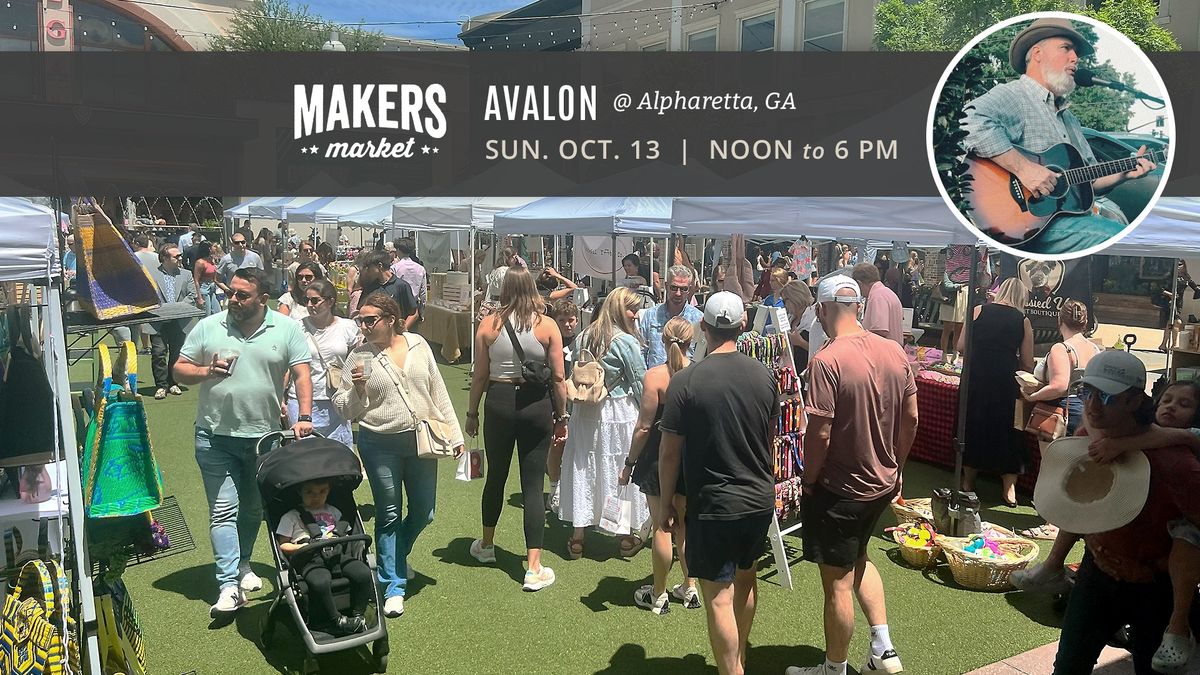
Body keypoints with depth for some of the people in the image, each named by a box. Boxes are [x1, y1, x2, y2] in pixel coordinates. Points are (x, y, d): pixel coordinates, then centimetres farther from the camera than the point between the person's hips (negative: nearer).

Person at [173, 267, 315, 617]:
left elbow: (302, 375, -6)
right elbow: (179, 370, 4)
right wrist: (208, 371, -16)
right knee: (223, 510, -4)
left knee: (253, 509, 17)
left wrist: (304, 417, -18)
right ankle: (230, 585, -2)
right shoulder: (208, 327, 0)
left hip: (264, 435, 1)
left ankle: (242, 565, 38)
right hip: (216, 437, -1)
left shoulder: (287, 329, -2)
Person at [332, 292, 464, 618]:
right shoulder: (359, 357, -4)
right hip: (380, 446, -2)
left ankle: (395, 557, 40)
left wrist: (454, 434, 7)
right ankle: (393, 588, 18)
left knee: (423, 513, 10)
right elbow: (345, 410, -1)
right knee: (389, 515, 5)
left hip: (421, 441, 2)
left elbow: (438, 392, 7)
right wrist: (357, 388, -22)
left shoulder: (418, 344, 1)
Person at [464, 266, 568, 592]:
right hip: (536, 406, -1)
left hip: (499, 403, 1)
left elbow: (480, 375, 0)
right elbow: (558, 378, -4)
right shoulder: (547, 325, -5)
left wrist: (472, 412, 12)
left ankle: (486, 546, 40)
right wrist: (562, 416, 6)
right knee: (532, 485, 4)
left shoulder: (488, 324, -3)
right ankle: (534, 569, 4)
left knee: (496, 476, 20)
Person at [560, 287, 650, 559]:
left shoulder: (584, 336, 4)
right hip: (618, 412, -5)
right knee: (620, 469, 7)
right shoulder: (626, 341, -13)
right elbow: (640, 382, -9)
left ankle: (577, 537, 18)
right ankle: (626, 538, 21)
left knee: (583, 469, 11)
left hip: (584, 412, 5)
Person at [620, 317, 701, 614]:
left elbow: (644, 427, -15)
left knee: (662, 526, 5)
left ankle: (658, 595, 17)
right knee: (686, 525, 17)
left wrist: (629, 463, -4)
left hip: (659, 458, -4)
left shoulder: (654, 376, -16)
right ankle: (689, 588, 27)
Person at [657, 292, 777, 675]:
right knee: (746, 578, 24)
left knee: (719, 597, 3)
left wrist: (665, 503, 1)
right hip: (760, 499, 6)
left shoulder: (685, 381, -16)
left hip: (713, 504, -6)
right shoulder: (763, 376, -3)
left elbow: (669, 452, -12)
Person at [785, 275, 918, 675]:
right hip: (883, 483, 7)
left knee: (837, 582, 9)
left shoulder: (826, 361, -24)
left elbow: (820, 433, -24)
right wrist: (895, 467, 16)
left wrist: (808, 481, -8)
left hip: (839, 491, -7)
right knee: (858, 558, 29)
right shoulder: (895, 352, -3)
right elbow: (911, 418, 4)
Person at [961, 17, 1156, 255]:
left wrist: (1124, 173, 11)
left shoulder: (1068, 117, 28)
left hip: (1076, 213, 9)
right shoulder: (1011, 95, -4)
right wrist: (1023, 168, -28)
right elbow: (968, 122, -28)